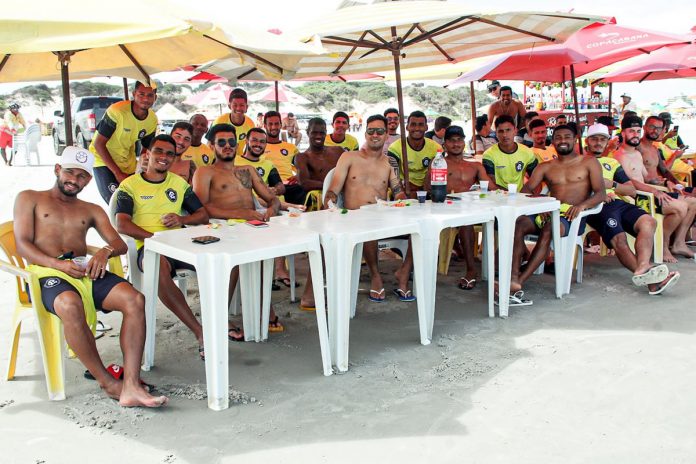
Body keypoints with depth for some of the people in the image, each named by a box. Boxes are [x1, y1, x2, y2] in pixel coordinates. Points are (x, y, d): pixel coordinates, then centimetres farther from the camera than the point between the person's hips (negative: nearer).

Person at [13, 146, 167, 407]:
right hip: (46, 273, -3)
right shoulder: (29, 199, 19)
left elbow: (120, 245, 16)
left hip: (86, 272, 4)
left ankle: (130, 386, -34)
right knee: (71, 305, -40)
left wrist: (105, 251, -11)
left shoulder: (91, 210, 28)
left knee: (134, 299, -27)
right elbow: (23, 246, 5)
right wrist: (59, 265, -14)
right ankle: (107, 383, -26)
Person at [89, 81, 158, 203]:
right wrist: (118, 173, -22)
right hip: (104, 160, -5)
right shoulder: (117, 111, -25)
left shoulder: (152, 119, -8)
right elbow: (98, 144, -21)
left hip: (128, 164, 6)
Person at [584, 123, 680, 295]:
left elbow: (632, 191, 24)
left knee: (648, 221, -27)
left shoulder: (612, 163, 32)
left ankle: (642, 268, -46)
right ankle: (647, 276, -42)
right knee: (619, 239, -31)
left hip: (618, 203, 5)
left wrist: (612, 185, 4)